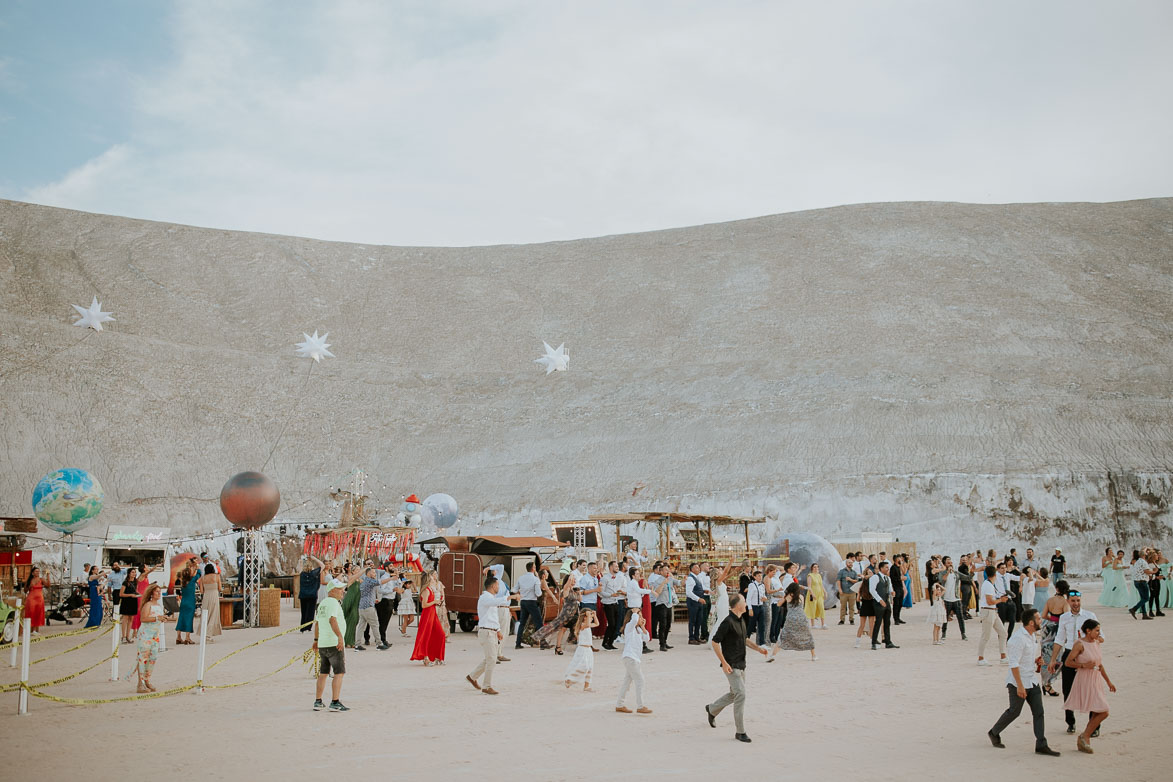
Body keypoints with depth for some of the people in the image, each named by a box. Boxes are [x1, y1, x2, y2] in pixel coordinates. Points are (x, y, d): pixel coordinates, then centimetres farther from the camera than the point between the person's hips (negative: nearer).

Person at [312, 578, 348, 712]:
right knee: (339, 672, -6)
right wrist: (340, 636, -34)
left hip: (322, 644, 9)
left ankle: (318, 702, 18)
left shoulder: (322, 603, 17)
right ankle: (335, 702, -10)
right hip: (334, 643, -9)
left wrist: (316, 640, 31)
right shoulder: (333, 602, -11)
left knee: (323, 673, 15)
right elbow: (332, 620, -26)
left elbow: (317, 623, 23)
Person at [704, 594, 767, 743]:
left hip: (741, 664, 9)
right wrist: (724, 663, -20)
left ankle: (711, 709, 42)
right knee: (740, 694, -12)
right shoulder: (728, 622, -18)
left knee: (734, 694, 19)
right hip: (731, 665, -9)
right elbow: (715, 642, -17)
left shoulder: (741, 620, 10)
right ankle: (740, 732, -6)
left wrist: (758, 649, 11)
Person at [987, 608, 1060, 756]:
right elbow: (1014, 664, -24)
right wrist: (1020, 686, -24)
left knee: (1039, 712, 3)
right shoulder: (1019, 638, -22)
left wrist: (1036, 664, 14)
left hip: (1032, 680, 9)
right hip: (1018, 681, -8)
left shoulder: (1031, 635, 8)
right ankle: (994, 733, 25)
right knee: (1014, 711, 4)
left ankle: (1041, 745, 6)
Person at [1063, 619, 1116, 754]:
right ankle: (1084, 737, 2)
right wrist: (1084, 665, -24)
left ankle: (1083, 742, 18)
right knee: (1103, 712, -11)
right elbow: (1068, 662, -13)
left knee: (1097, 714, 8)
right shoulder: (1079, 644, -13)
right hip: (1084, 681, -8)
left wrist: (1108, 681, 22)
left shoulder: (1097, 643, 9)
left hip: (1095, 681, 8)